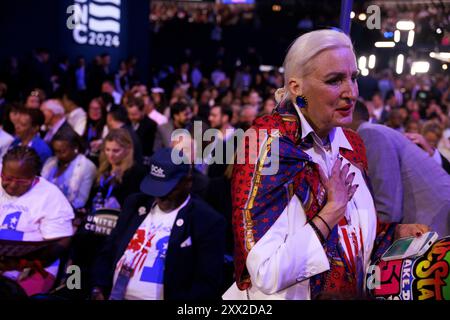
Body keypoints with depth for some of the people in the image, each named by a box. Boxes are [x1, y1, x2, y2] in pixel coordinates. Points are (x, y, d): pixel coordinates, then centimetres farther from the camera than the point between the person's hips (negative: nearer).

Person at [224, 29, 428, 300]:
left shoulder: (352, 145, 4)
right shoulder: (267, 143, -16)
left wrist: (395, 232, 1)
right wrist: (333, 209, -18)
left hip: (354, 293, 5)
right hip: (290, 296, -5)